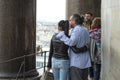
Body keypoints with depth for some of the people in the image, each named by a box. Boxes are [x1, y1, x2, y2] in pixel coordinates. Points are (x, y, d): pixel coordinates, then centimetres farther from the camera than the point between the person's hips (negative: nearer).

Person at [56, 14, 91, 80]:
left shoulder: (76, 30, -15)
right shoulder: (85, 30, 13)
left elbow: (71, 42, -27)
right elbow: (87, 43, 11)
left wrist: (62, 35, -19)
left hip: (76, 62, -8)